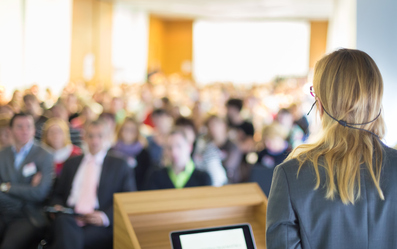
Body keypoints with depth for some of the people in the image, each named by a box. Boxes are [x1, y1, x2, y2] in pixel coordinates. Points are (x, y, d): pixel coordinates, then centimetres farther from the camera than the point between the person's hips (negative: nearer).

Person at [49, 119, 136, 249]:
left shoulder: (119, 164, 15)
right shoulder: (71, 163, 25)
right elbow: (58, 194, 28)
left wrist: (105, 216, -10)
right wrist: (57, 207, 2)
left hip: (99, 224, -3)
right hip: (70, 217, 3)